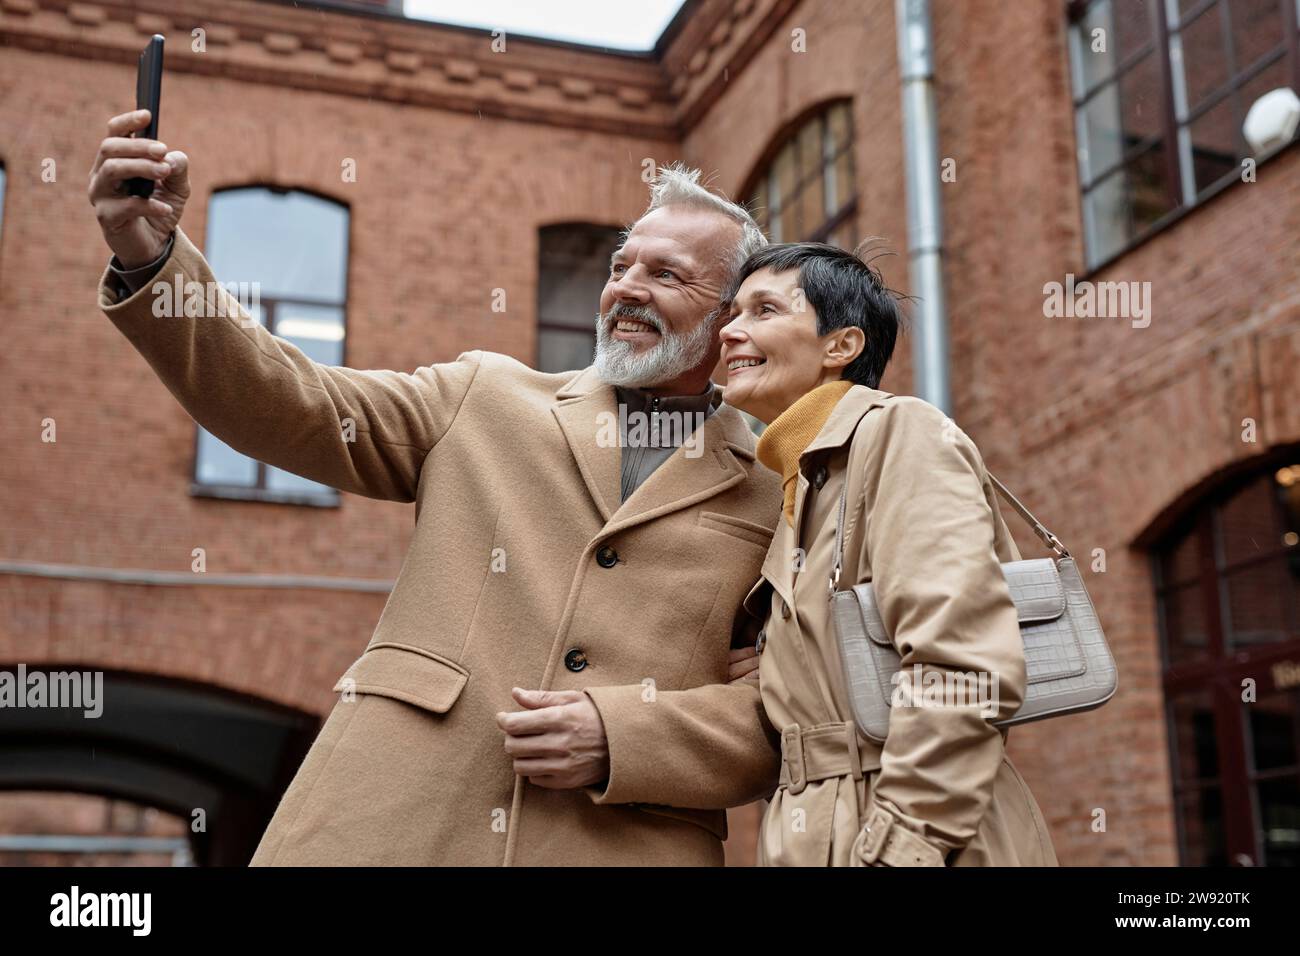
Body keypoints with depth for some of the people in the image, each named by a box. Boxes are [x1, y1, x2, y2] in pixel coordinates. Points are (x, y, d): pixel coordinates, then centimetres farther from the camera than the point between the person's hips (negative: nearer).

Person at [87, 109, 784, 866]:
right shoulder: (485, 398, 11)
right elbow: (293, 406, 4)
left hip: (624, 844, -1)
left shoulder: (777, 497, 6)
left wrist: (620, 740, -13)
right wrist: (153, 257, -8)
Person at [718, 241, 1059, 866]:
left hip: (934, 842, -8)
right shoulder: (803, 490, 18)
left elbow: (965, 668, -21)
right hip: (815, 838, 8)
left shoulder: (900, 432, -9)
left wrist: (897, 846, -23)